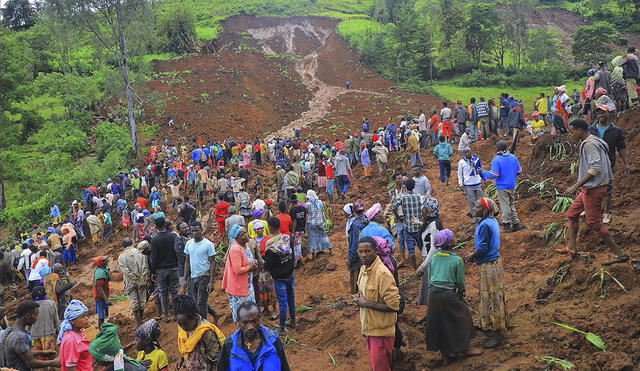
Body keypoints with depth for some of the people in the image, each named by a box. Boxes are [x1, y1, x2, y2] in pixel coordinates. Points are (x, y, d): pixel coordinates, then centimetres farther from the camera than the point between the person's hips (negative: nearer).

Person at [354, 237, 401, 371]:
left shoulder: (382, 273, -24)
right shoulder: (363, 269, 4)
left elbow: (393, 306, -26)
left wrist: (366, 303, -20)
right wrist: (359, 299, 0)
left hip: (381, 331, -8)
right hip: (368, 328, 8)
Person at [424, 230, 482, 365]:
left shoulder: (433, 258, 2)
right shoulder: (457, 260, -13)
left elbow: (430, 277, 9)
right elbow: (461, 282, -6)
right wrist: (462, 291, 14)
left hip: (433, 293, 5)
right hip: (449, 295, -5)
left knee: (439, 323, 15)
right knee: (461, 319, 18)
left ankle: (445, 356, 25)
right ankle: (466, 347, 34)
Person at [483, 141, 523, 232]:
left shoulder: (496, 159, -18)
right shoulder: (513, 157, 0)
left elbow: (494, 175, -21)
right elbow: (519, 171, 5)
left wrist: (483, 172, -7)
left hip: (502, 186, -5)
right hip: (512, 186, 5)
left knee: (505, 206, 4)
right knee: (512, 205, 18)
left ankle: (506, 225, 12)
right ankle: (516, 223, 19)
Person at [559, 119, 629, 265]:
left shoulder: (589, 144, -19)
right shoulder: (597, 142, 13)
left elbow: (596, 168, -28)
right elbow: (607, 164, 18)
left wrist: (576, 186, -29)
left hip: (593, 189, -11)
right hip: (589, 189, 11)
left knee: (594, 223, -6)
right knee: (572, 213, 18)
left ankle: (620, 254, -2)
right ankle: (571, 247, 24)